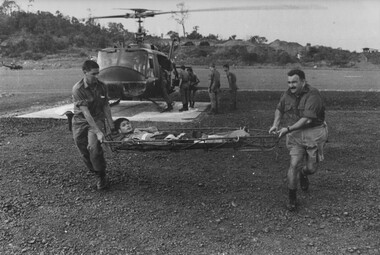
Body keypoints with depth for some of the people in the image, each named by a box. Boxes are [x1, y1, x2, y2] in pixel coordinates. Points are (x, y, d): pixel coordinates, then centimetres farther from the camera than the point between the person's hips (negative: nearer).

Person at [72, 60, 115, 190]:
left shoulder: (101, 86, -4)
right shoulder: (78, 89, -18)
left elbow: (106, 107, 6)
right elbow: (85, 112, -23)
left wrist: (111, 126, 2)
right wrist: (98, 132, -28)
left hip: (97, 119, 1)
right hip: (80, 121, 0)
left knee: (94, 147, -22)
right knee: (84, 153, 2)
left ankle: (102, 176, -6)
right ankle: (96, 173, 26)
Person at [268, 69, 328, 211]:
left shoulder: (312, 95, -18)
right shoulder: (287, 95, 1)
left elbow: (307, 119, -26)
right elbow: (279, 109, 19)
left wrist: (288, 129, -27)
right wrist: (275, 124, 2)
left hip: (314, 133, -3)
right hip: (295, 135, 3)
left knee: (311, 168, 5)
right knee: (294, 164, -9)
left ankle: (303, 174, 44)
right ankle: (292, 198, 7)